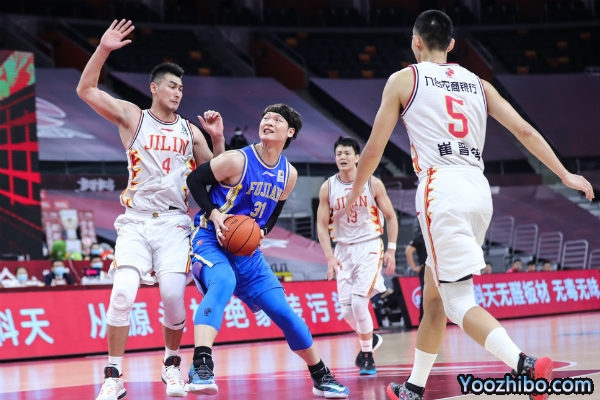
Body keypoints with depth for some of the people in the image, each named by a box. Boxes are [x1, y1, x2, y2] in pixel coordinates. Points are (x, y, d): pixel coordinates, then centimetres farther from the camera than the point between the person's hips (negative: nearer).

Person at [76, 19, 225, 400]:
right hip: (136, 221, -2)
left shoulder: (190, 131, 13)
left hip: (174, 222, 2)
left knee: (173, 295, -11)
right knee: (123, 293, -17)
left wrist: (218, 138, 2)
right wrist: (103, 50, -14)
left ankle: (172, 364, 15)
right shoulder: (132, 117, 5)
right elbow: (86, 90, -4)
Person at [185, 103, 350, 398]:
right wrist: (213, 214, -17)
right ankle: (201, 368, -48)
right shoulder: (238, 160, -14)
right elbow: (195, 180, -6)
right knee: (223, 282, -38)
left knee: (282, 310, 4)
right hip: (211, 239, -6)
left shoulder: (288, 174, 3)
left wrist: (262, 231, -1)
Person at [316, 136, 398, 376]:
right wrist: (330, 257, -8)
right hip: (343, 250, 3)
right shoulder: (328, 188, 0)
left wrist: (391, 250, -5)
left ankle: (367, 356, -4)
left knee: (358, 300, -18)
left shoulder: (373, 184, -5)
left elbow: (391, 217, 2)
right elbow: (322, 225, 2)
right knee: (347, 309, 0)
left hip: (369, 247, -3)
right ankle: (369, 339, 30)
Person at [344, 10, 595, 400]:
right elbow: (524, 130, 10)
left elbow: (374, 149, 7)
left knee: (459, 303, -10)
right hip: (480, 191, 6)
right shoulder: (478, 84, 19)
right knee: (434, 295, 20)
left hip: (442, 189, -6)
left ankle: (526, 364, -32)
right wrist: (565, 175, 12)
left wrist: (355, 192, 22)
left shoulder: (405, 79, 7)